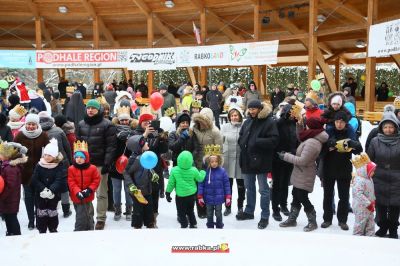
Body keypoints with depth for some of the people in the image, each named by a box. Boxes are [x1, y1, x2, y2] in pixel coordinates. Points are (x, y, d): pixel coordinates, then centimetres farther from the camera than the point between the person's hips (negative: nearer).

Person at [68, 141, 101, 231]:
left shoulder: (92, 168, -5)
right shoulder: (71, 169, -5)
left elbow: (96, 180, -3)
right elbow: (71, 182, -9)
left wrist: (89, 190, -16)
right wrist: (77, 192, -22)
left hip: (88, 197, 0)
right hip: (77, 197, 0)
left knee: (88, 215, 13)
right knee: (80, 217, 8)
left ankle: (90, 230, 27)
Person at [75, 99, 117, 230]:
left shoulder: (107, 125, -6)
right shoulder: (81, 124, 11)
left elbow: (111, 146, -9)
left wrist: (106, 164, -15)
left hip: (100, 164, -4)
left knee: (101, 193, 3)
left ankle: (101, 219, 13)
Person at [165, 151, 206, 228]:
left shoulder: (174, 170, -16)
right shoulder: (193, 170, -14)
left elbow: (171, 183, -8)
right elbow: (200, 178, 3)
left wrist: (168, 193, 5)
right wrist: (203, 171, 20)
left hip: (180, 196, -3)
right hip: (191, 195, 3)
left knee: (181, 213, 11)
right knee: (190, 211, 24)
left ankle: (184, 225, 13)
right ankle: (193, 225, 35)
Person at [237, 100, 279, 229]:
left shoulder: (269, 122, -10)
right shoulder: (248, 121, 10)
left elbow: (274, 140, -17)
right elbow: (241, 136, 21)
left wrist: (256, 142, -21)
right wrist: (243, 144, 0)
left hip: (261, 160, -6)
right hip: (247, 159, 7)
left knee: (263, 189, 3)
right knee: (249, 187, 18)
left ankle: (265, 216, 13)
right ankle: (249, 211, 32)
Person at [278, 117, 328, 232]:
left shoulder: (312, 143, -27)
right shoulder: (312, 139, 3)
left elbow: (302, 160, -27)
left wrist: (286, 156, -18)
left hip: (304, 177, -10)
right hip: (300, 175, 10)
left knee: (303, 199, 1)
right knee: (296, 196, 17)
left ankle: (312, 222, 18)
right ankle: (292, 219, 30)